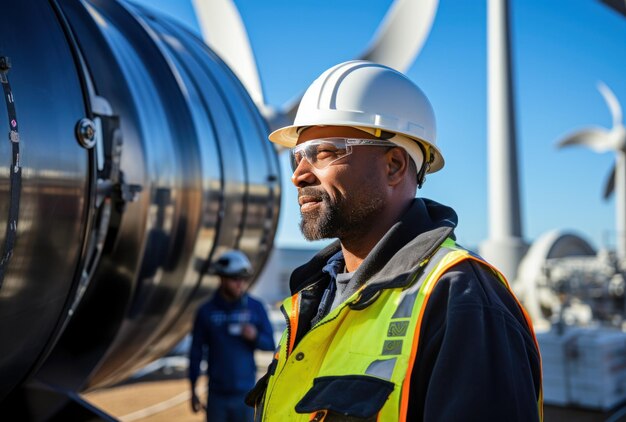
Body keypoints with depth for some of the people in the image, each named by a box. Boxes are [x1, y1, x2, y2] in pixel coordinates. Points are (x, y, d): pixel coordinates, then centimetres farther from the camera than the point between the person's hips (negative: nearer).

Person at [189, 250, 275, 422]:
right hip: (217, 394, 0)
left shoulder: (256, 308, -2)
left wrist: (255, 337, -19)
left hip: (246, 394, 0)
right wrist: (193, 391, 4)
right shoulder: (207, 311, -3)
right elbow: (196, 352, 2)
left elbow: (270, 344, 3)